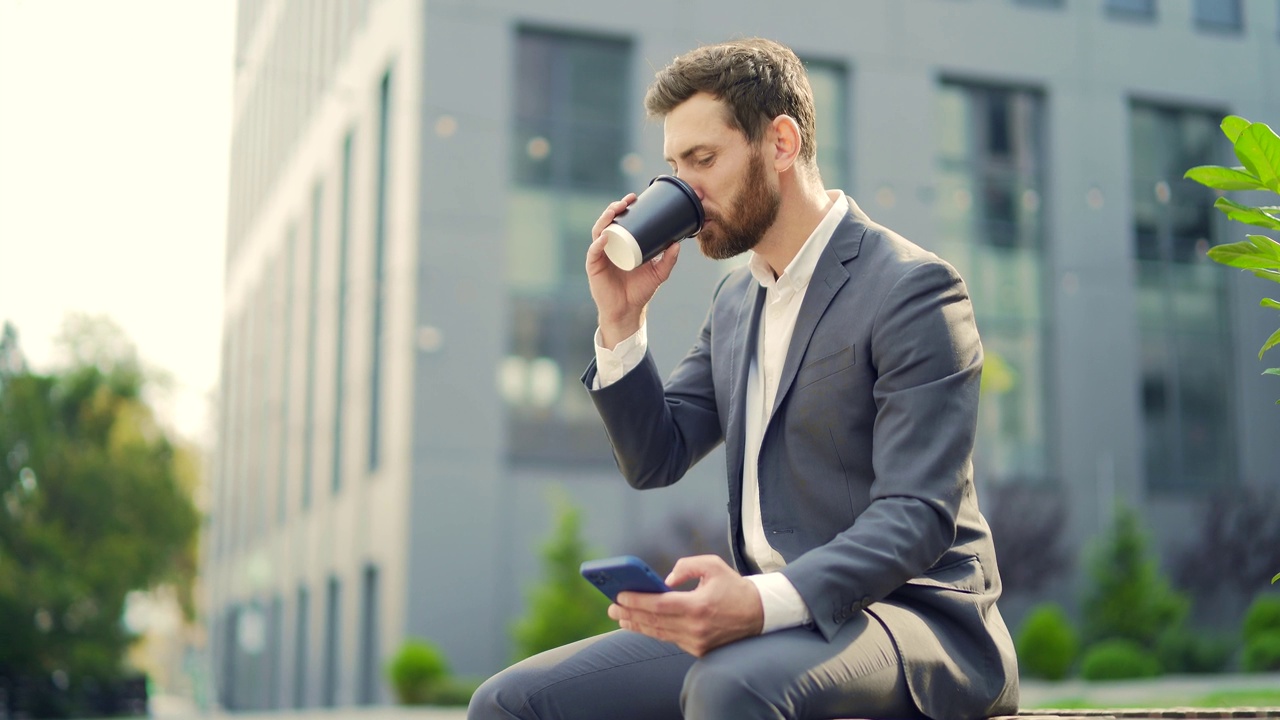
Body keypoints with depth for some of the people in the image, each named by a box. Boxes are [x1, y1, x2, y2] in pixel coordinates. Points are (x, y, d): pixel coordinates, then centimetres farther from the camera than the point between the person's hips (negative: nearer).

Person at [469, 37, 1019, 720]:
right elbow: (654, 459, 17)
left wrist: (765, 603, -34)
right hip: (769, 621, 7)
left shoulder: (913, 288, -10)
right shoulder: (737, 295, 17)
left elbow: (917, 515, -18)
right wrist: (620, 320, 3)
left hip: (911, 614, -7)